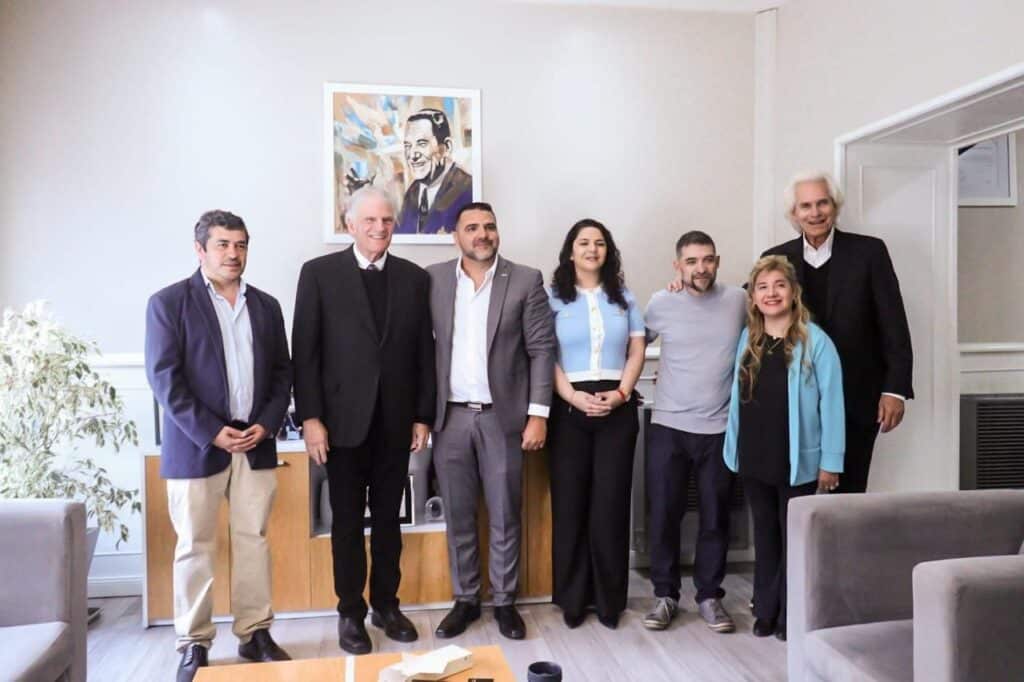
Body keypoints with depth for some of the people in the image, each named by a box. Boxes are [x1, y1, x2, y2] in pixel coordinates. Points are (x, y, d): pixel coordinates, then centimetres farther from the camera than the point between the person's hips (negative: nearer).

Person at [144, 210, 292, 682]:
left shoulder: (266, 305, 10)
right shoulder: (168, 303, -2)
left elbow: (282, 372, 10)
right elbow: (164, 378, -9)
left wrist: (267, 423, -5)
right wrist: (212, 432, -15)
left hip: (256, 444, 4)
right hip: (196, 445, -3)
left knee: (254, 541, 9)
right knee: (195, 547, 6)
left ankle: (255, 634, 22)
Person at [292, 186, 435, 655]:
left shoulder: (414, 277, 6)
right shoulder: (319, 273, -2)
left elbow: (424, 351, 6)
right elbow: (304, 351, -5)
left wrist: (423, 416, 4)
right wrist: (310, 418, -10)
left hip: (396, 421, 2)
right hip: (344, 419, -2)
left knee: (388, 518, 13)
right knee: (347, 521, 10)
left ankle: (386, 605, 29)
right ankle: (350, 611, 25)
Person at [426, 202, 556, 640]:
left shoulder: (526, 281, -1)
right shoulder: (433, 279, 4)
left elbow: (542, 350, -2)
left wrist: (538, 414, -8)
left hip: (503, 416, -1)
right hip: (450, 417, 2)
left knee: (505, 516, 9)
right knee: (458, 517, 12)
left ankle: (504, 601, 26)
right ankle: (465, 599, 28)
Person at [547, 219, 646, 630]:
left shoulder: (623, 297, 13)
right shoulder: (553, 298, 6)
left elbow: (636, 352, 7)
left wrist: (620, 393, -9)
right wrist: (573, 396, -14)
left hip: (617, 408, 1)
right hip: (569, 409, -1)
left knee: (610, 501, 2)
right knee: (569, 502, 1)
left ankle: (609, 599, 14)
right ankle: (572, 598, 14)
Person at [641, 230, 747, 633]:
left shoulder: (738, 301, 0)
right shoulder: (661, 303, -2)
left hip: (720, 429, 1)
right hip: (667, 427, 0)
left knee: (715, 518, 10)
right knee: (663, 515, 5)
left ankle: (709, 596, 26)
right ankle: (665, 594, 22)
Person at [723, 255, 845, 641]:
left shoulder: (815, 341, -10)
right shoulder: (747, 339, 5)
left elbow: (831, 403, -11)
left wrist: (830, 461, -13)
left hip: (798, 461, -4)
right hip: (754, 459, 5)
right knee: (765, 535, 15)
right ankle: (766, 611, 28)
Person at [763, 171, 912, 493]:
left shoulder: (869, 252, -3)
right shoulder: (775, 258, 2)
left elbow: (893, 326, -4)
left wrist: (895, 389, -9)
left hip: (857, 398, -1)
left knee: (849, 494, 10)